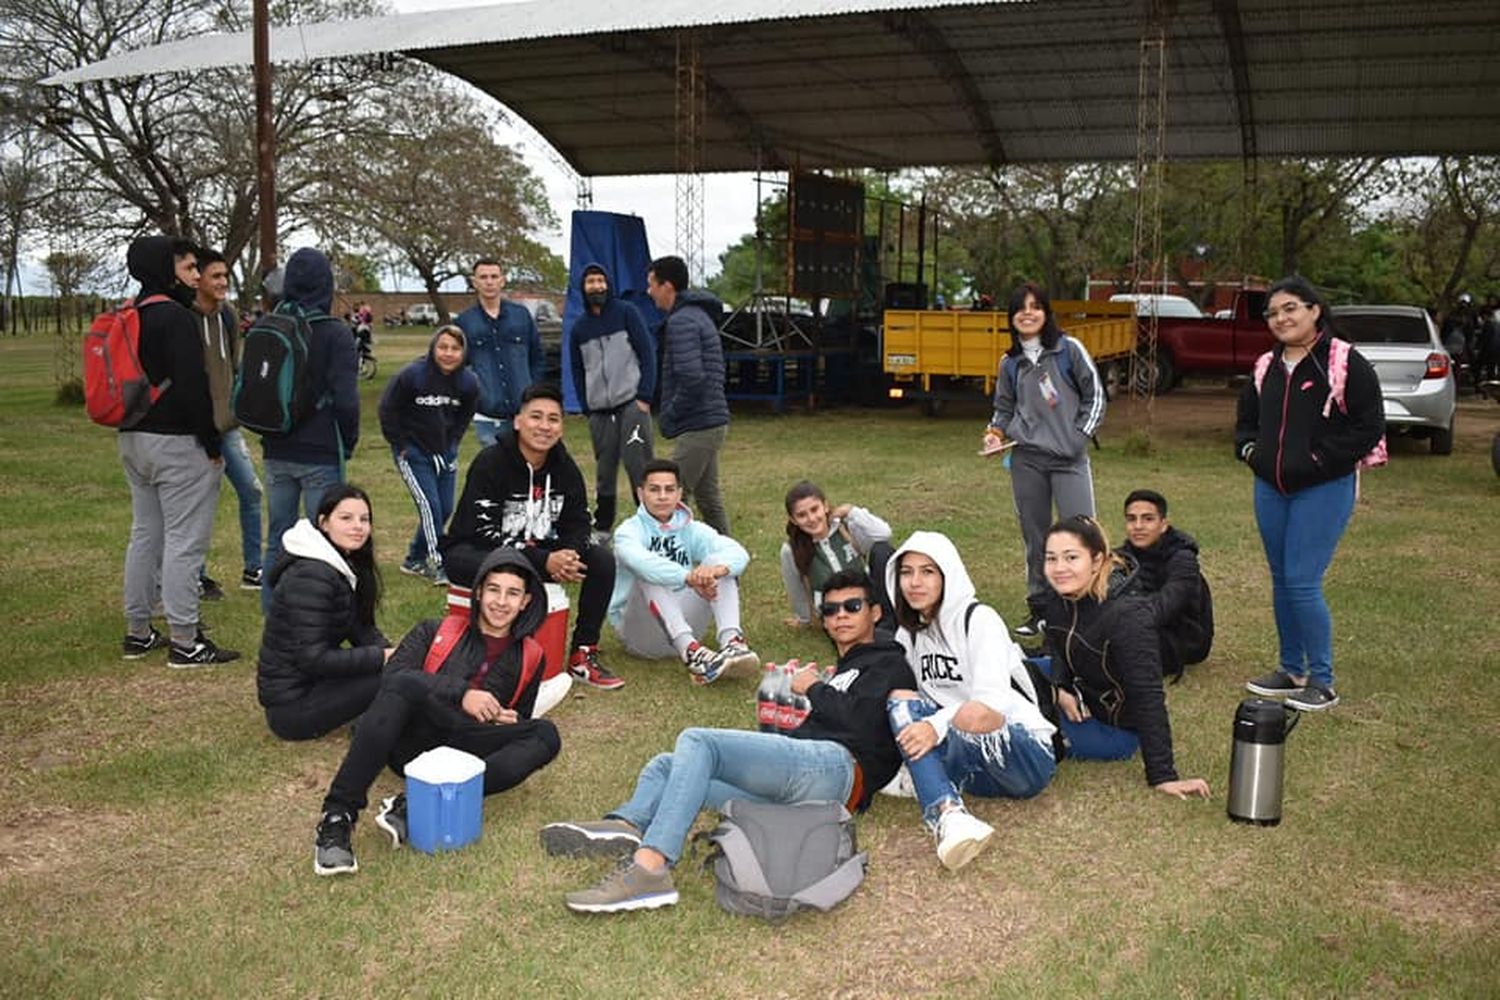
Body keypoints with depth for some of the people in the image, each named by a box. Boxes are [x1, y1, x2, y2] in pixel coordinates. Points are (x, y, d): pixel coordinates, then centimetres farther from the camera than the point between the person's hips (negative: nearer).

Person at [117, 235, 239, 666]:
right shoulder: (177, 318, -16)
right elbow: (192, 385, -21)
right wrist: (213, 443, -15)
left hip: (133, 439, 10)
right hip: (177, 442, -10)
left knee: (144, 534, 16)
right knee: (184, 541, -5)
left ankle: (137, 633, 23)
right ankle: (184, 642, -2)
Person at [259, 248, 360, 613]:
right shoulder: (335, 335, -11)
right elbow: (345, 400, -14)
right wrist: (348, 443, 0)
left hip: (277, 453, 5)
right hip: (321, 454, -5)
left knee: (277, 541, 13)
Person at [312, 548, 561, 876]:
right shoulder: (435, 633, 14)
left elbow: (519, 725, 26)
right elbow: (393, 675, -4)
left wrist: (507, 721, 0)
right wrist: (459, 692, -16)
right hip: (411, 740, -2)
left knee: (546, 735, -24)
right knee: (406, 685, -32)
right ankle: (338, 816, -36)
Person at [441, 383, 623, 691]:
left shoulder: (564, 468, -1)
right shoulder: (491, 463, -19)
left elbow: (577, 524, 1)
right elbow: (484, 531, -25)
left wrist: (569, 555, -24)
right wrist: (544, 562, -33)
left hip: (538, 551, 6)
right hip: (471, 552, -6)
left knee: (602, 559, -11)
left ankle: (583, 655, -3)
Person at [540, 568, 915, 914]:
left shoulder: (888, 664, 16)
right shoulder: (841, 672, 41)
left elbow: (860, 722, -5)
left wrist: (815, 689, 7)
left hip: (836, 762, -9)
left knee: (696, 741, -25)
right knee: (666, 766, 1)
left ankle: (650, 866, -42)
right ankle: (624, 825, -34)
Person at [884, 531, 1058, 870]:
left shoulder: (978, 619, -7)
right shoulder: (909, 634, 14)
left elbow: (993, 704, -21)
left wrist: (938, 726, -37)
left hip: (1028, 756, -6)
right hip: (972, 765, 6)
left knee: (975, 715, -41)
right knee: (900, 702, -23)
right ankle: (947, 813, -40)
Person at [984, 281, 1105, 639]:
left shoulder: (1069, 350, 1)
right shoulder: (1010, 364, 11)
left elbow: (1094, 395, 3)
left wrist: (1081, 435, -5)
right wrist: (996, 432, 1)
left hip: (1069, 458, -3)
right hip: (1026, 460, 3)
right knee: (1034, 537, 7)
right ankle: (1039, 609, 18)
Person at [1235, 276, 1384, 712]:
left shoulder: (1347, 364, -10)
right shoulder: (1267, 367, 10)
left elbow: (1369, 426, -13)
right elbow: (1246, 418, 23)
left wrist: (1320, 459, -16)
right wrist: (1249, 449, 5)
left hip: (1323, 491, -7)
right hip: (1270, 490, 7)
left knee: (1302, 583, -9)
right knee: (1281, 581, 13)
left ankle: (1322, 682, 5)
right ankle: (1291, 670, 26)